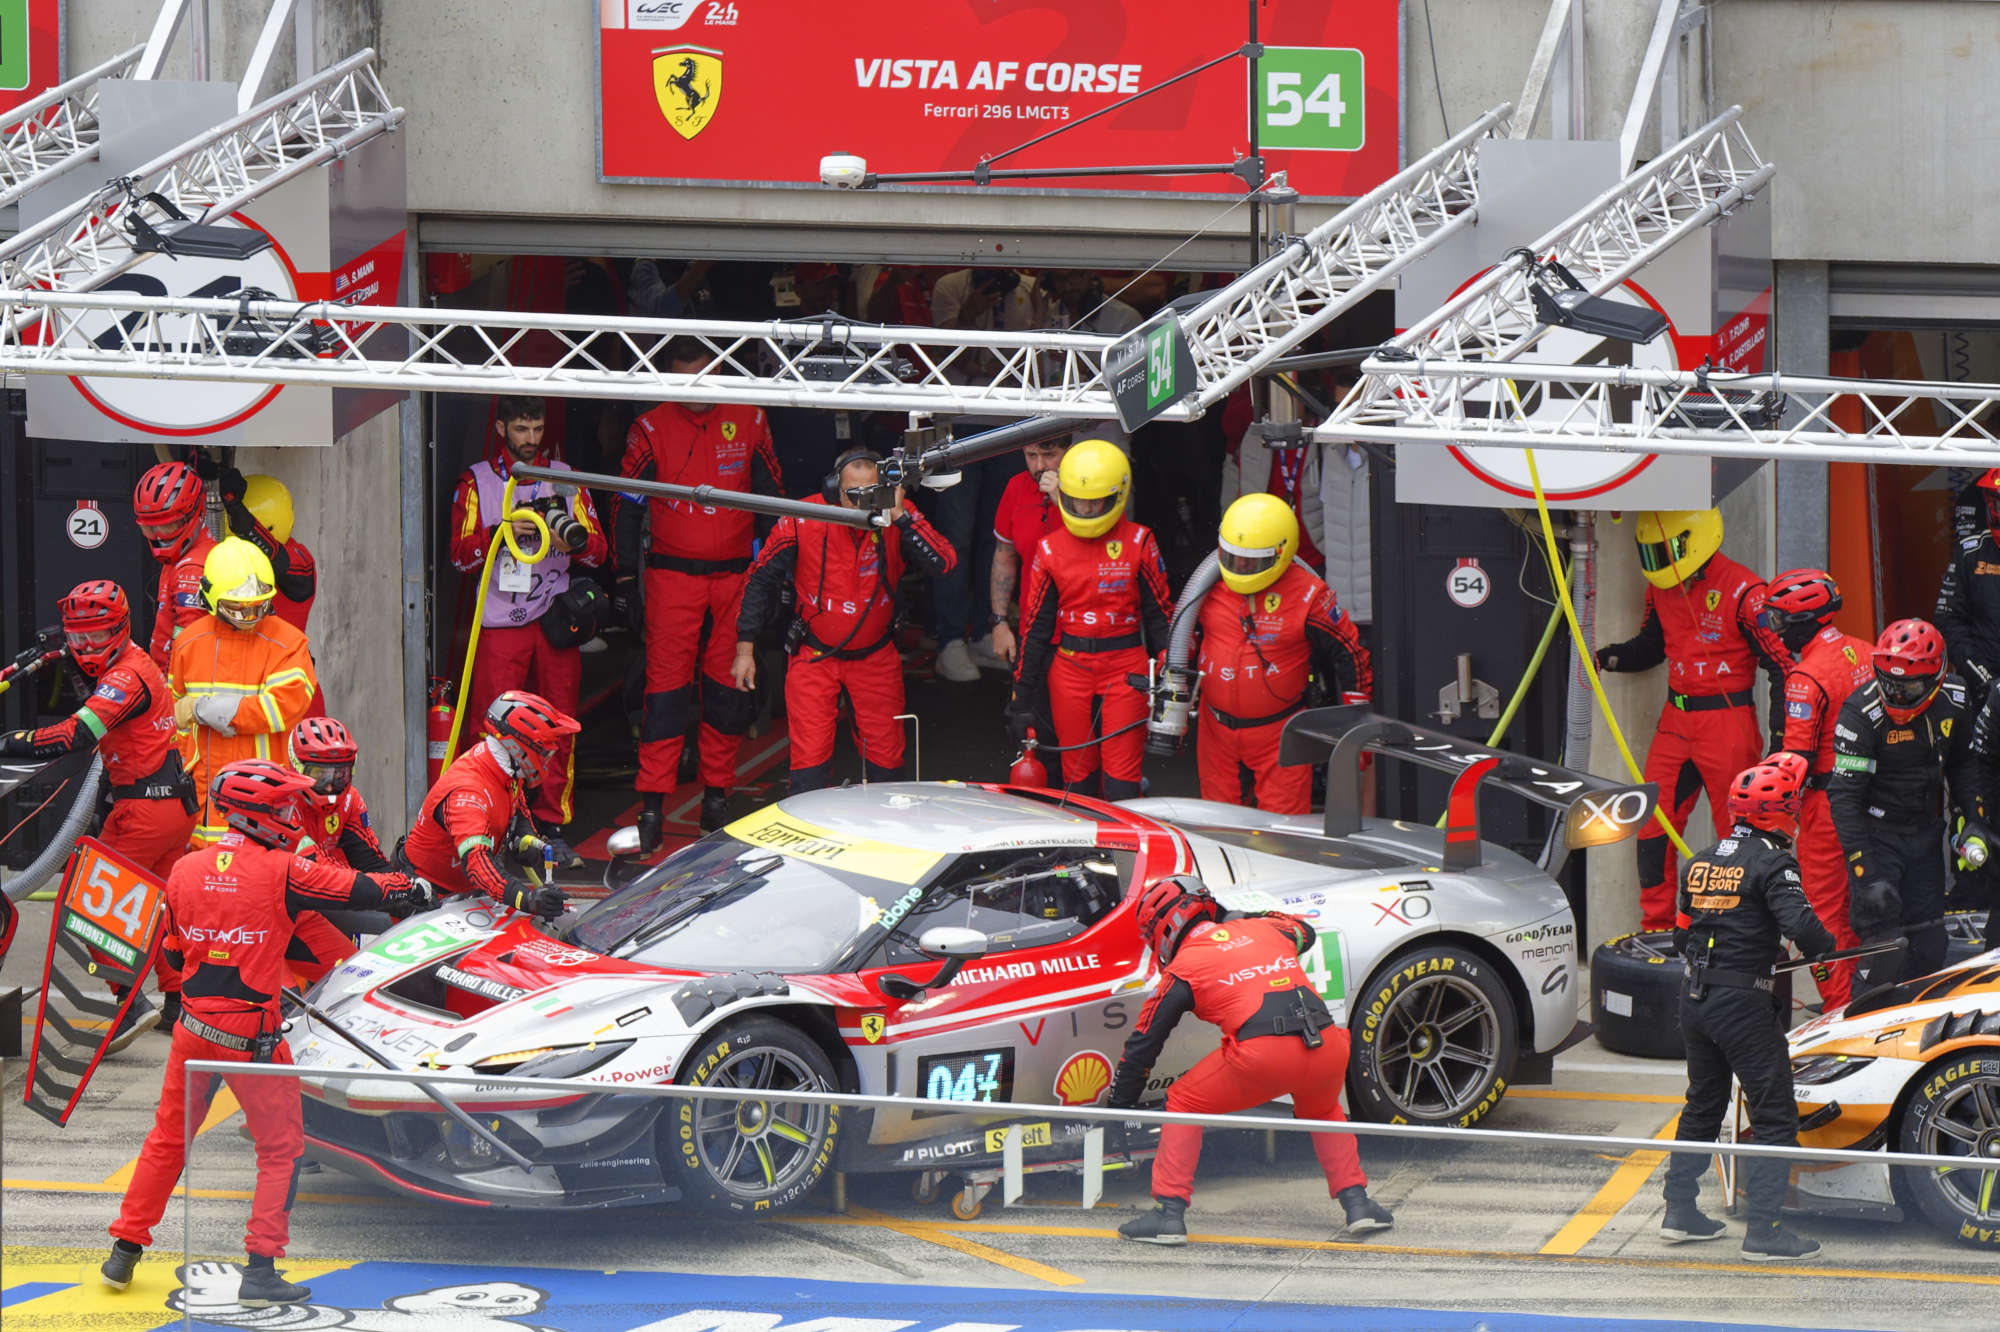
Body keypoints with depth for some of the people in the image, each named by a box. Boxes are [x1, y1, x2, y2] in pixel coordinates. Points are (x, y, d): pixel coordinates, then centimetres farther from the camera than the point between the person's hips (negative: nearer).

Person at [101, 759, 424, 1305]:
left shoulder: (185, 871, 1)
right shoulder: (281, 872, -14)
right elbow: (363, 891, -7)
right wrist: (409, 889, 13)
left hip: (194, 1028, 5)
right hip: (254, 1035, -5)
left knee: (168, 1139, 19)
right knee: (280, 1148, 9)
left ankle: (124, 1252, 23)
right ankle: (260, 1270, 4)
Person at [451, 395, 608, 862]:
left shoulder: (565, 477, 12)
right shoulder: (477, 482, 7)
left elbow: (598, 548, 9)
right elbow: (461, 552, -1)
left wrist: (573, 540, -14)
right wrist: (503, 533, -18)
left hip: (556, 620, 2)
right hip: (500, 622, -2)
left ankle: (554, 828, 7)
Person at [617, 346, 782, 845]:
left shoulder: (748, 422, 3)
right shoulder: (651, 430, -1)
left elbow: (770, 495, 11)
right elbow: (629, 505, 3)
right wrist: (626, 574, -1)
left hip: (736, 574, 2)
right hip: (672, 575, -2)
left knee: (728, 687, 6)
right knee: (666, 686, -8)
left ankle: (717, 797, 17)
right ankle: (652, 803, -8)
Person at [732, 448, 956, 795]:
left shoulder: (899, 517, -14)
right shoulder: (803, 522, -17)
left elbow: (943, 564, -26)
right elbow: (762, 580, -5)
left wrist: (900, 518, -33)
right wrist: (745, 647, -3)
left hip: (876, 657, 2)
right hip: (814, 657, -2)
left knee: (886, 765, 7)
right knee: (810, 766, -8)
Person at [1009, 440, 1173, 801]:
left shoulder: (1138, 544, -2)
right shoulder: (1051, 551, 4)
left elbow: (1159, 613, 4)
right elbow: (1035, 626, 8)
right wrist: (1022, 698, 7)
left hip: (1125, 664, -2)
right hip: (1068, 664, 2)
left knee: (1121, 777, -5)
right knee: (1077, 774, 7)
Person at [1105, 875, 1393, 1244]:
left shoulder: (1184, 968, 13)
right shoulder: (1262, 930, 25)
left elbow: (1143, 1043, 18)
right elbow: (1303, 932, 50)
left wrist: (1118, 1105, 30)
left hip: (1263, 1055, -5)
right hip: (1326, 1047, 5)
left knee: (1184, 1103, 16)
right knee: (1321, 1112, 36)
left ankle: (1169, 1213, 10)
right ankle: (1358, 1203, 27)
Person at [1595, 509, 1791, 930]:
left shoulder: (1742, 592, -15)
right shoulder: (1661, 589, 7)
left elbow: (1780, 663, -12)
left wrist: (1781, 739, -13)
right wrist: (1609, 658, 3)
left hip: (1728, 722, -7)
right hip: (1676, 721, 7)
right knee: (1654, 829, 3)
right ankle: (1657, 926, 13)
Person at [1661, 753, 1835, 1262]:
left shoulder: (1699, 863, 9)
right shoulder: (1771, 863, -13)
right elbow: (1801, 926, -23)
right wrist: (1826, 946, -4)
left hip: (1696, 999, 8)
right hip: (1744, 1005, -8)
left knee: (1702, 1106, 22)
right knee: (1774, 1116, -2)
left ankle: (1679, 1212, 28)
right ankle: (1763, 1231, -6)